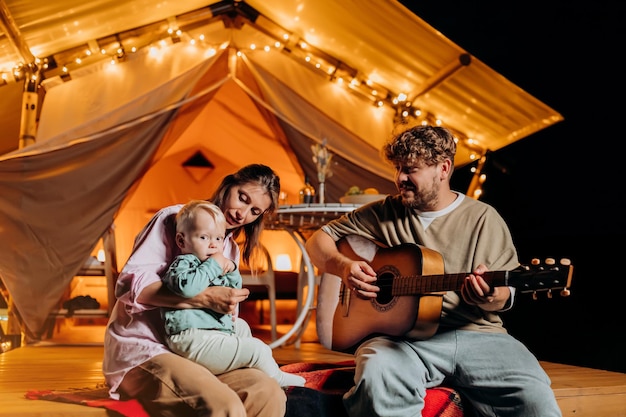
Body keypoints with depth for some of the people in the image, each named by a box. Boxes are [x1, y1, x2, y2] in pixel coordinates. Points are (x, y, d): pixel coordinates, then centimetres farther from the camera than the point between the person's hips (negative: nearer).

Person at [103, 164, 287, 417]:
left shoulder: (231, 251, 17)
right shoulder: (175, 219, -4)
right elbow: (130, 283, -16)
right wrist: (205, 298, -23)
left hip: (193, 353, 6)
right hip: (142, 351, -6)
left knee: (269, 394, -21)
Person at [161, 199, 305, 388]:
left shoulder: (212, 267, 18)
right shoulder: (183, 264, -12)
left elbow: (234, 290, 27)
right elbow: (188, 287, -36)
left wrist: (231, 271, 5)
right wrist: (213, 266, -23)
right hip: (195, 339, -11)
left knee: (241, 326, 34)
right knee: (256, 348, -10)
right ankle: (278, 378, 15)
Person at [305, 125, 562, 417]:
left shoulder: (483, 218, 8)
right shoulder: (384, 213, 11)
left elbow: (504, 294, 7)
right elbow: (318, 239, 15)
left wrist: (489, 296, -18)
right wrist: (343, 265, -6)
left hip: (475, 334, 1)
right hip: (401, 336, 0)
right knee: (376, 376, -36)